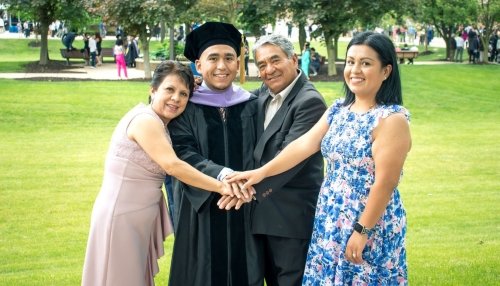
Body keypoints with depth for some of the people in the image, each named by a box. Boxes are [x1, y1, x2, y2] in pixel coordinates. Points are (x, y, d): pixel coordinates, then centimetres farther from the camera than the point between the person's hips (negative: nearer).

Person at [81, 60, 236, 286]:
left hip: (139, 217, 9)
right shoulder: (144, 120, -20)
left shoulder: (159, 122, 9)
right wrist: (220, 187, -27)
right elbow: (172, 166, -28)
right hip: (122, 217, -9)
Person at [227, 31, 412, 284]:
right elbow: (303, 145, 5)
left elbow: (385, 182, -19)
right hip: (331, 223, 7)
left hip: (370, 227, -7)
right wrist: (261, 172, -1)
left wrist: (362, 232, -19)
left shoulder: (392, 119, -16)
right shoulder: (338, 109, 7)